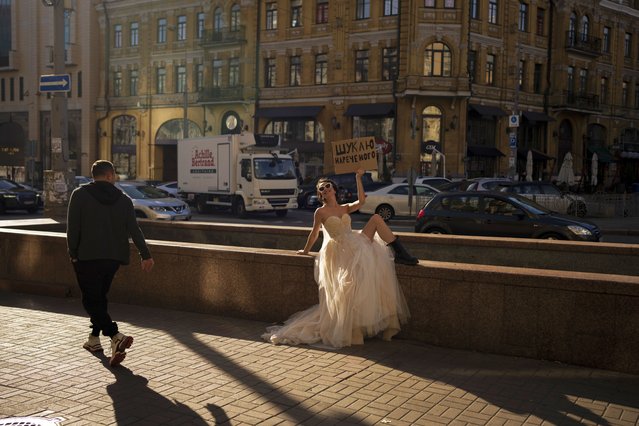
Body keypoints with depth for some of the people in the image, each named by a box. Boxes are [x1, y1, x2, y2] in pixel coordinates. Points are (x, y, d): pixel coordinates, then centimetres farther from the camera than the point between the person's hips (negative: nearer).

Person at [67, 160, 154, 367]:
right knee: (100, 297, 20)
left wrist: (73, 254, 1)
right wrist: (146, 255, -1)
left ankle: (116, 337, -23)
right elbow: (134, 230, 0)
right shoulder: (123, 199, 6)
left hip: (87, 256, -4)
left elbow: (72, 228, -6)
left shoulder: (80, 194, -1)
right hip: (114, 257, 4)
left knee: (91, 300, -5)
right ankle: (94, 338, 29)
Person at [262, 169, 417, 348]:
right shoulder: (320, 212, 1)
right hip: (342, 251, -6)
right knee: (351, 283, -27)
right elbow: (314, 234, 9)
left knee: (376, 218, -7)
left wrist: (358, 178, -4)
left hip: (358, 243, 6)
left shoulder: (345, 208, 16)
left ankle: (401, 254, -14)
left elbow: (360, 201, -3)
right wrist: (306, 251, 16)